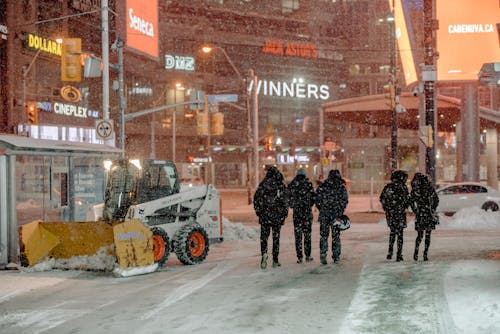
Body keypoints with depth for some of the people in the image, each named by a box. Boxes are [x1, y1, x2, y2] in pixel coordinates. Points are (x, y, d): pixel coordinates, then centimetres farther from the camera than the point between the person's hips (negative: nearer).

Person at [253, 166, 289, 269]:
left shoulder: (263, 185, -1)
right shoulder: (281, 186, -3)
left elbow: (256, 199, 1)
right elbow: (285, 201, -3)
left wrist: (258, 211, 11)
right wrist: (285, 213, 6)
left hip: (265, 214, 0)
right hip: (278, 215, 0)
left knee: (264, 236, 7)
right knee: (276, 237, 8)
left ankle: (264, 253, -19)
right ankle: (275, 260, 10)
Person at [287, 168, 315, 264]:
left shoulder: (291, 185, 1)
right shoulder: (308, 184, -5)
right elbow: (313, 197, -6)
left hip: (296, 212, 1)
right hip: (307, 212, -1)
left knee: (298, 235, 5)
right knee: (307, 234, 10)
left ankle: (299, 257, 3)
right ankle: (308, 256, 13)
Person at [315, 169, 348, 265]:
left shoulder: (322, 187, -2)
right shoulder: (342, 188, -4)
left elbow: (318, 201, 1)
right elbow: (345, 202, 0)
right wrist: (340, 212, 10)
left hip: (324, 215, 1)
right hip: (337, 216, 0)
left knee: (323, 236, 6)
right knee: (336, 237, 9)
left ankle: (323, 257, 3)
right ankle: (336, 257, 11)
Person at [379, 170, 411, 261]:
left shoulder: (387, 187, 4)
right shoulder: (402, 187, -10)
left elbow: (382, 199, 7)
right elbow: (407, 200, -11)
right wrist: (405, 207, 8)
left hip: (389, 213, 4)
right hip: (400, 213, -4)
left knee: (392, 232, 20)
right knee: (399, 233, 5)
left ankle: (390, 253, 14)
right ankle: (399, 255, 5)